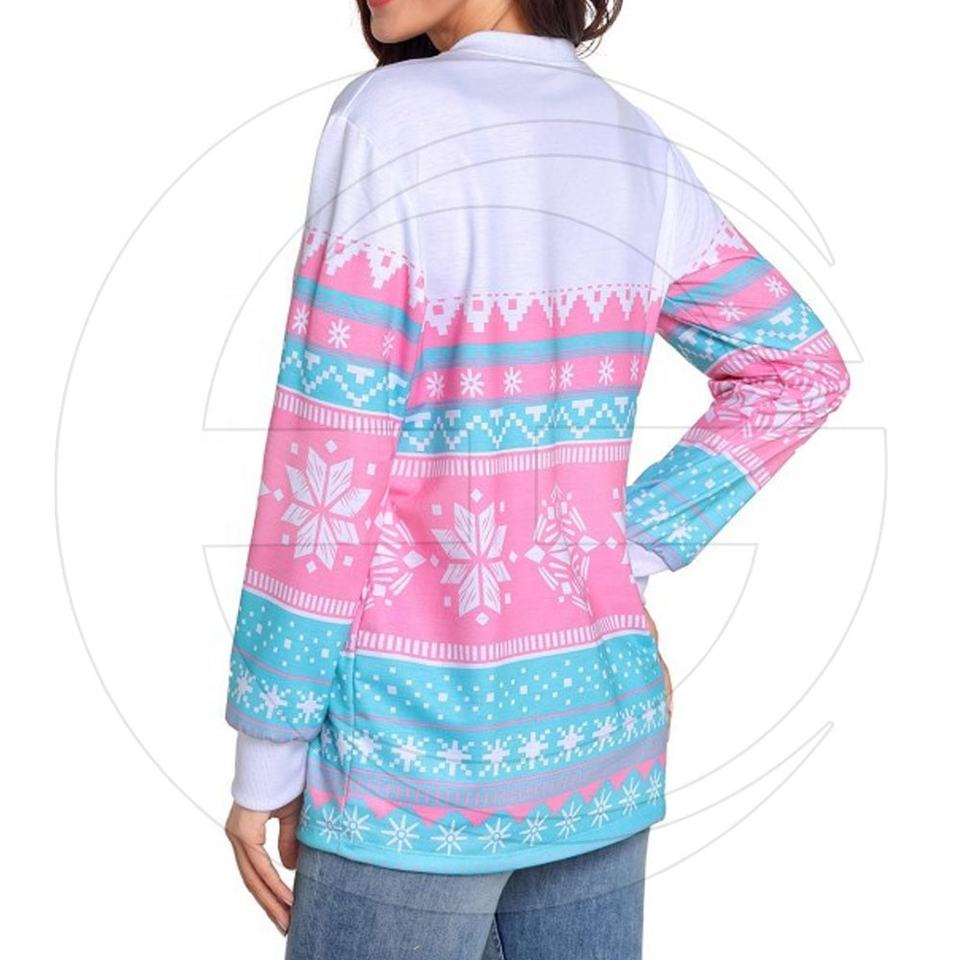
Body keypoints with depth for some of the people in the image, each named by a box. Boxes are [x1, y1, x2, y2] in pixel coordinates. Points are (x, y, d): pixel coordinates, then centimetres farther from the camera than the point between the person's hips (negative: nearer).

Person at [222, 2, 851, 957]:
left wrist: (264, 755, -8)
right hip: (598, 716, 6)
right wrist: (631, 551, 6)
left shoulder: (392, 114, -15)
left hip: (425, 742, -6)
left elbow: (329, 460, -17)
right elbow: (799, 369, 12)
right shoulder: (639, 148, 4)